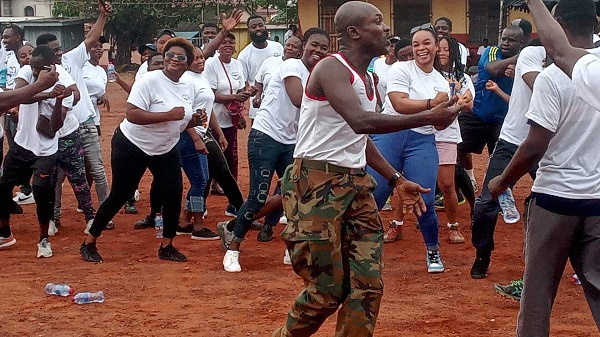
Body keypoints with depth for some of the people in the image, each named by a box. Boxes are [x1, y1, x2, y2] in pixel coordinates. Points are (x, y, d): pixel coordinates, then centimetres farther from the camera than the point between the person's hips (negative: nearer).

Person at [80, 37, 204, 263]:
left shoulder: (189, 88, 2)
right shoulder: (150, 81, -20)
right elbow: (132, 114, -29)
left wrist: (195, 120, -9)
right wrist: (168, 115, -34)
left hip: (166, 149, 6)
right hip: (132, 146, -6)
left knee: (174, 195, -3)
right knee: (120, 196, 0)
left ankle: (166, 246, 14)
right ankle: (89, 243, 14)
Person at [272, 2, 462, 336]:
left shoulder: (368, 78, 14)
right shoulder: (332, 68, -15)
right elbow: (360, 121, -30)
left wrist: (397, 180, 19)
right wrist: (428, 118, -28)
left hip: (356, 184, 9)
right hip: (318, 184, -8)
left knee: (367, 284, 2)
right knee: (327, 289, -3)